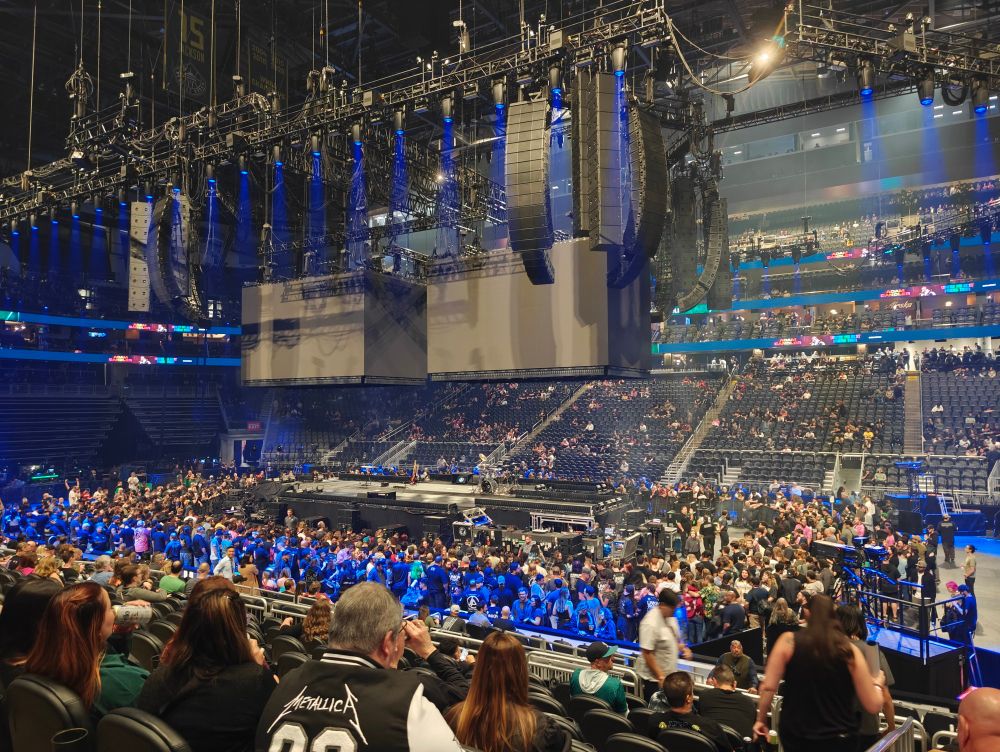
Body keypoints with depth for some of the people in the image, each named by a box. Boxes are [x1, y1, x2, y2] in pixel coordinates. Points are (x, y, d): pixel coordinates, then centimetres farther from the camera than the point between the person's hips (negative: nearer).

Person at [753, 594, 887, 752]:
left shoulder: (789, 641, -10)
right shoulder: (849, 650, -8)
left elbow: (768, 687, -12)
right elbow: (873, 705, -4)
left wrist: (761, 720, 4)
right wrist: (878, 683, 17)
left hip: (795, 735, 0)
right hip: (839, 739, 0)